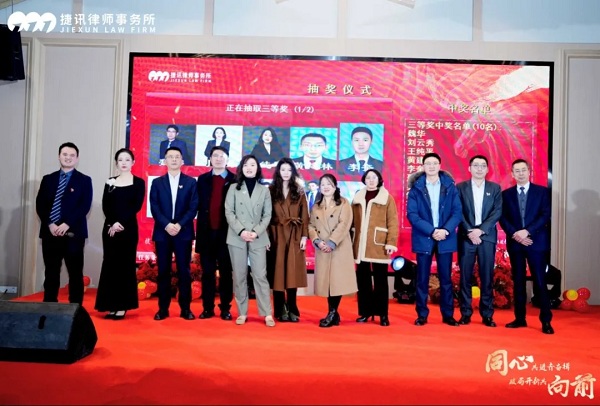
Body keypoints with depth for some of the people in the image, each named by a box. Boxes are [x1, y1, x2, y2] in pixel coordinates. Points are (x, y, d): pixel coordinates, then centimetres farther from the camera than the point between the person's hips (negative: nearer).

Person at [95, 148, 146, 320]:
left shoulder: (139, 182, 3)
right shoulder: (110, 182, 12)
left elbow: (136, 206, -7)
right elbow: (105, 206, 3)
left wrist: (121, 222, -16)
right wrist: (112, 223, -13)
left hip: (128, 228, -3)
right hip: (110, 227, 3)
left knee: (125, 265, 0)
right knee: (110, 265, 3)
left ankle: (122, 306, 5)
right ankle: (111, 306, 10)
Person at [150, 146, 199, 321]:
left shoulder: (190, 182, 7)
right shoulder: (157, 182, 11)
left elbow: (193, 207, -1)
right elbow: (154, 208, 1)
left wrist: (179, 225, -13)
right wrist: (166, 225, -13)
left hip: (184, 232, -1)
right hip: (162, 232, 1)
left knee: (184, 271, 2)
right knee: (163, 271, 4)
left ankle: (185, 308, 9)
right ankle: (163, 308, 11)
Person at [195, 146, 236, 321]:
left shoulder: (235, 180, 3)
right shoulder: (202, 179, 11)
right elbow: (198, 205, 6)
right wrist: (200, 227, -1)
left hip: (226, 232, -2)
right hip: (207, 231, 2)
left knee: (226, 272, 5)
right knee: (207, 271, 7)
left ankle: (225, 308, 13)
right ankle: (207, 308, 14)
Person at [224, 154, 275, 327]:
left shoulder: (264, 190, 9)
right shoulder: (234, 188, 7)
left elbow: (267, 215, 4)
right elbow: (229, 212, 0)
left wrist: (256, 232, -10)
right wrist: (241, 231, -12)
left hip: (258, 239, 0)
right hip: (237, 238, 0)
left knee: (260, 275, -3)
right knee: (239, 276, 4)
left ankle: (267, 314, 0)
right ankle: (242, 313, 11)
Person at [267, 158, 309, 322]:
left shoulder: (299, 191, 9)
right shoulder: (271, 190, 4)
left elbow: (304, 216, 5)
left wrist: (304, 236, -3)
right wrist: (266, 236, -8)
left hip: (295, 237, 1)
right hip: (277, 236, -1)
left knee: (293, 272, 2)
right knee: (278, 272, 1)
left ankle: (292, 309, 10)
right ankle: (280, 310, 8)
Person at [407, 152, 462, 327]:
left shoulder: (450, 186, 4)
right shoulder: (416, 187, 0)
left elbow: (457, 211, -1)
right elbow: (412, 214, -7)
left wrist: (446, 230, -17)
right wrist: (431, 231, -16)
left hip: (445, 238, 1)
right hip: (423, 238, -1)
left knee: (446, 278, 7)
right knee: (422, 279, 5)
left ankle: (448, 315, 17)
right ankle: (422, 314, 13)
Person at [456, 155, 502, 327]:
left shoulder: (495, 188, 9)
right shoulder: (460, 187, 6)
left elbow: (497, 212, -1)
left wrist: (481, 230, -13)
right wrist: (470, 232, -13)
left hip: (487, 237, 1)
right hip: (466, 237, -1)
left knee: (487, 277, 2)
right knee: (465, 276, 2)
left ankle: (487, 314, 10)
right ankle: (465, 313, 9)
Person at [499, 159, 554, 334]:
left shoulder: (543, 191, 4)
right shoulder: (506, 194, 10)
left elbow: (546, 216, -5)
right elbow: (503, 218, 3)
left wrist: (527, 231, -16)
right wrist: (515, 234, -12)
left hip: (537, 242, -2)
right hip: (515, 242, 2)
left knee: (540, 282, -3)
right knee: (518, 282, 7)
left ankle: (546, 321, 5)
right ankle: (520, 318, 14)